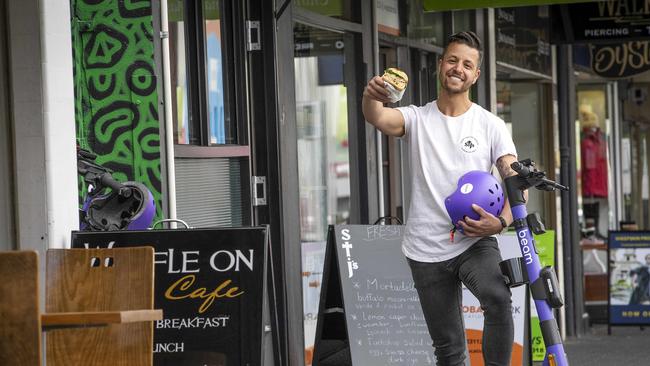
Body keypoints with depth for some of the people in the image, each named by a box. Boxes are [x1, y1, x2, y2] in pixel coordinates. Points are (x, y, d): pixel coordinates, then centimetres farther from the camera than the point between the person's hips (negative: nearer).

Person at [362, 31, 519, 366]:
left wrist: (501, 221, -27)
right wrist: (371, 96, -45)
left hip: (476, 242, -1)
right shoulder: (417, 118, 2)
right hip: (427, 250, 1)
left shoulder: (490, 125, 1)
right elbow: (377, 118, -20)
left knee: (498, 300, -32)